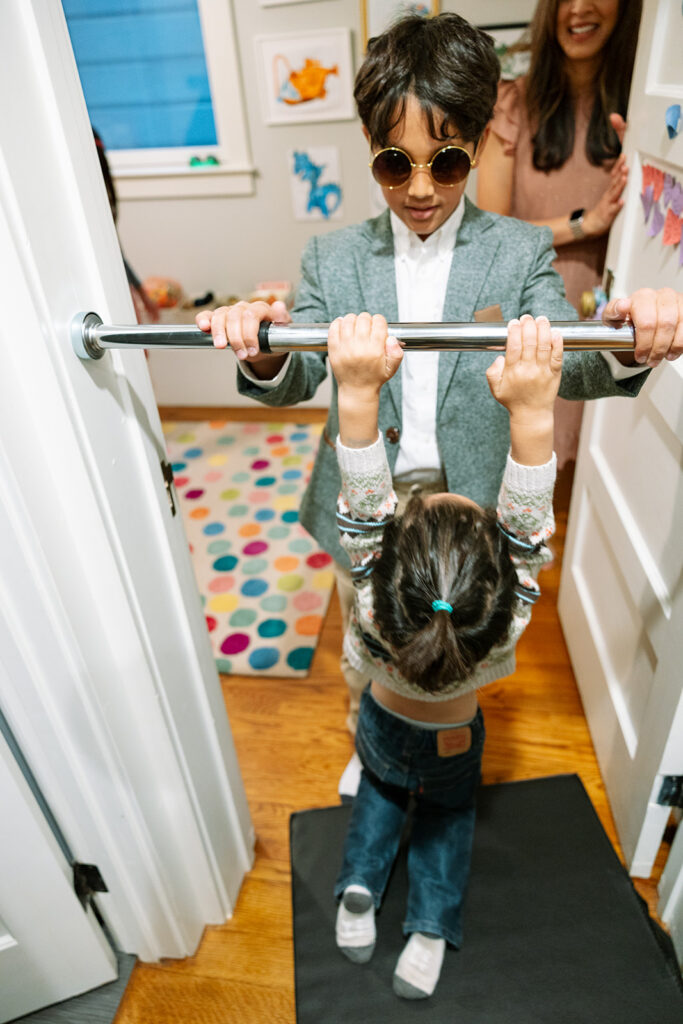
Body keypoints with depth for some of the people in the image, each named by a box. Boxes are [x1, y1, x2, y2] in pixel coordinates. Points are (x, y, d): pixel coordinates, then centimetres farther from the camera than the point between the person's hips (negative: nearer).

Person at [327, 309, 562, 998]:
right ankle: (431, 929, 27)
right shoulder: (506, 624, -44)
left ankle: (360, 889, 26)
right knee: (449, 810, 32)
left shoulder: (372, 609, -44)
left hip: (384, 728, 1)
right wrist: (531, 411, -54)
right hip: (453, 744, 0)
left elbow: (362, 507, -45)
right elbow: (527, 527, -43)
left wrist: (358, 394, -55)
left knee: (380, 790, 34)